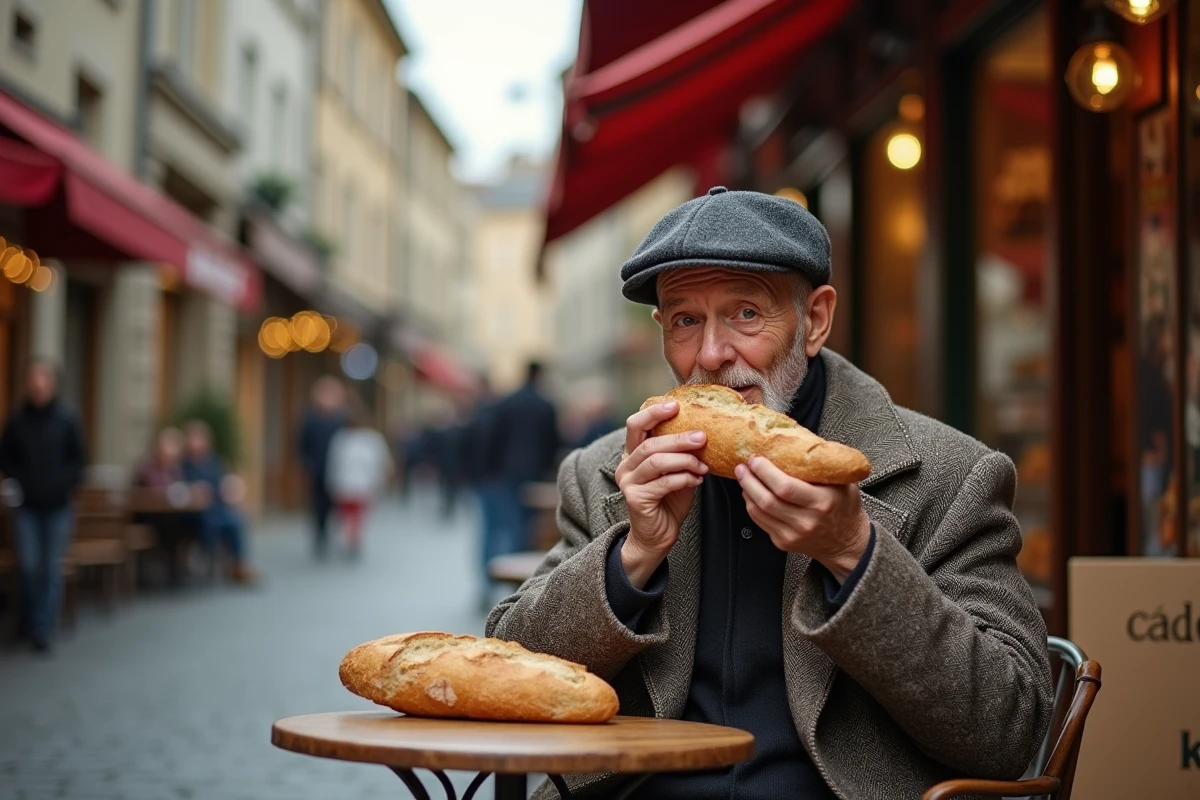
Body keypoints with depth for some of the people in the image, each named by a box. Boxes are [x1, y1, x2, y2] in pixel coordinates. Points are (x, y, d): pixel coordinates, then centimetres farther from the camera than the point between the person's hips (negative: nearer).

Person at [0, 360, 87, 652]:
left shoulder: (67, 419, -4)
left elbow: (79, 460, 1)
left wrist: (66, 486, -10)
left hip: (58, 506, 0)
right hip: (26, 506, 0)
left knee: (52, 568, 2)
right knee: (28, 565, -1)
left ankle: (42, 629, 9)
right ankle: (30, 618, 22)